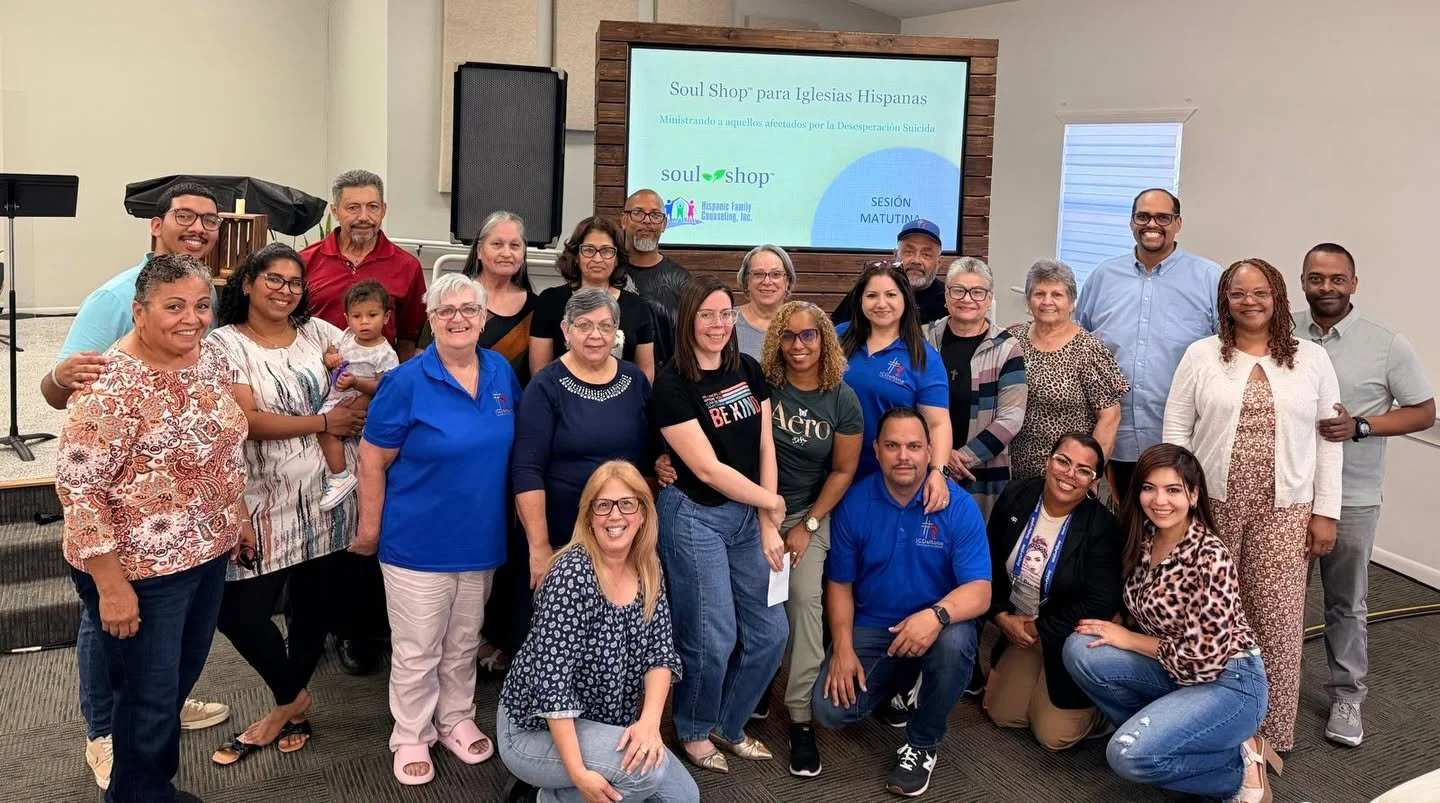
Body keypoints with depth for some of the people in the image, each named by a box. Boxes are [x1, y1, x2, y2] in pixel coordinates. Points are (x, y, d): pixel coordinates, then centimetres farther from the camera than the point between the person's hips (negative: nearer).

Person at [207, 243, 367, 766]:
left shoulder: (319, 333, 8)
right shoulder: (225, 343, -3)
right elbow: (246, 420, -13)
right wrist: (323, 421, -10)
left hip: (328, 496, 3)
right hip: (266, 499, -3)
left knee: (315, 601, 10)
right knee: (241, 609, -6)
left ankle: (286, 703, 32)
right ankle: (293, 699, 18)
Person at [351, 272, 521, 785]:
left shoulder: (502, 372, 0)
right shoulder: (407, 381, -15)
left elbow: (513, 445, 14)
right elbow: (372, 459, -11)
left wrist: (516, 517, 11)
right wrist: (369, 528, -8)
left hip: (481, 539, 5)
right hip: (419, 541, -5)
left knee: (464, 643, 20)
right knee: (416, 651, 7)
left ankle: (457, 720, 38)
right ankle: (411, 736, 25)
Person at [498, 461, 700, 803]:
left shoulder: (648, 571, -1)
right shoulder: (573, 572, -24)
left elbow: (660, 653, -2)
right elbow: (551, 677, -27)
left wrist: (649, 721, -21)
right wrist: (578, 772, -29)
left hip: (602, 725, 8)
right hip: (535, 730, -8)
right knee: (649, 769, -27)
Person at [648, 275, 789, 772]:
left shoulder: (749, 371, 5)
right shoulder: (672, 385, -14)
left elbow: (765, 448, 4)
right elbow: (707, 469, -16)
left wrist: (768, 525, -2)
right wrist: (772, 502, -6)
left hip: (748, 517, 6)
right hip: (695, 517, -6)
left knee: (770, 632, 8)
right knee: (712, 639, -2)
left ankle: (729, 725, 29)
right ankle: (694, 732, 25)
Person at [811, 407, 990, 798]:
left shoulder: (959, 505, -14)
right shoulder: (854, 502, -7)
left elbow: (979, 590, -20)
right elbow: (840, 584, 2)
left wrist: (938, 614, -41)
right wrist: (843, 648, -12)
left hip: (937, 626, -2)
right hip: (871, 627, 2)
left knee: (955, 642, -37)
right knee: (829, 710, -18)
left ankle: (923, 743, -8)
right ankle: (897, 681, 19)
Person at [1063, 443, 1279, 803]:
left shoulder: (1211, 557, -24)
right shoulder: (1143, 540, -2)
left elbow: (1203, 658, -22)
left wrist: (1128, 639, -12)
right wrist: (1112, 630, -4)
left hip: (1228, 682, -7)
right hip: (1174, 671, 7)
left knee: (1129, 754, -27)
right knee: (1080, 649, -15)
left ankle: (1240, 767, -2)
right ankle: (1158, 730, 1)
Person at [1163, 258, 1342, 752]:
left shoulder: (1312, 359, 4)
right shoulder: (1201, 355, 2)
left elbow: (1328, 439, 4)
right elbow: (1176, 430, 3)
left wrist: (1325, 511, 0)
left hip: (1284, 509, 0)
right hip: (1212, 504, 0)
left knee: (1278, 618, 2)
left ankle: (1273, 729, 15)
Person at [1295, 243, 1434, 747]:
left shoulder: (1387, 345, -6)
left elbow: (1424, 412, -2)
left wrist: (1359, 427, -16)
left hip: (1351, 498, -1)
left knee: (1346, 604, 11)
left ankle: (1347, 697, 25)